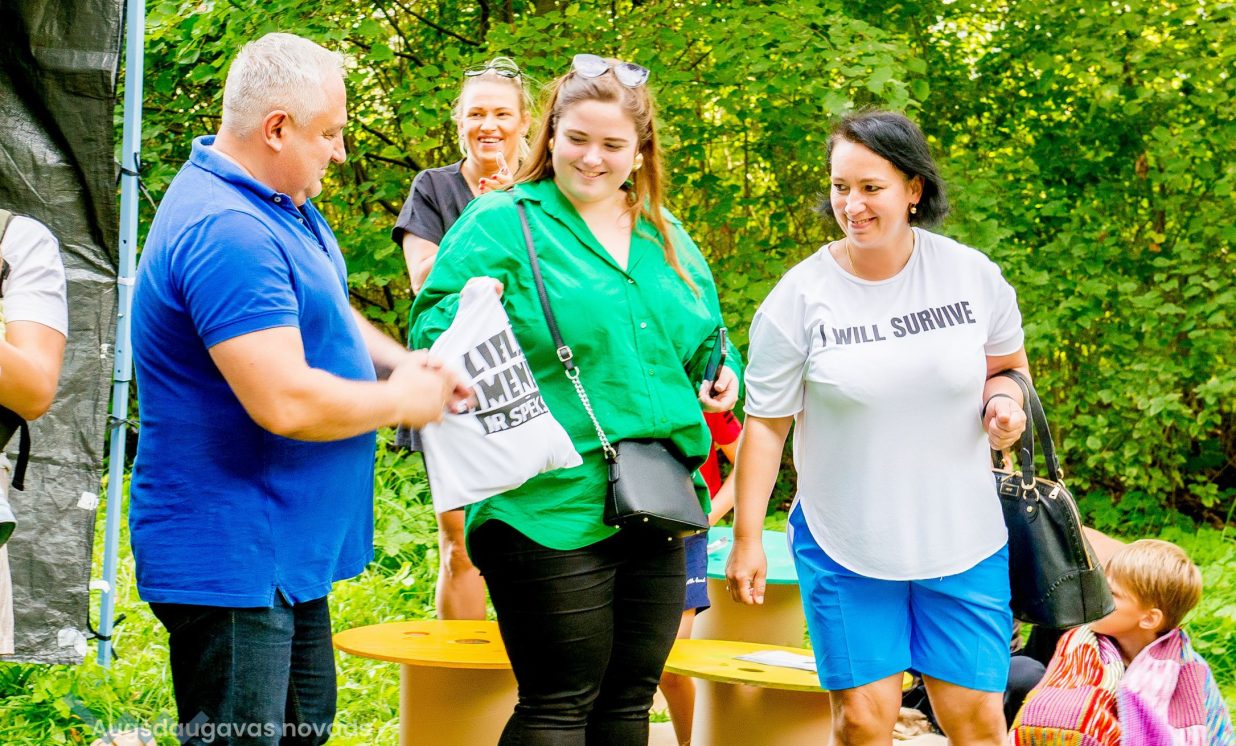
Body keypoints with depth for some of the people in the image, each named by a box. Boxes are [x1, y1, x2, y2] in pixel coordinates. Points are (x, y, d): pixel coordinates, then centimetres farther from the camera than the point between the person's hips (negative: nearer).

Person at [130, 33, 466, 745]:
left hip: (289, 548, 11)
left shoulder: (280, 203, 10)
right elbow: (286, 402, -31)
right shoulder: (228, 230, -26)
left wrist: (404, 361, 4)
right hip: (233, 563, -11)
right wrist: (402, 401, -14)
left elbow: (316, 314, 23)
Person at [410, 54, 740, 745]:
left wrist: (721, 376, 6)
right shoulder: (502, 223, -3)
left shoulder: (666, 236, 16)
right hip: (550, 509, -6)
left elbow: (703, 339, 27)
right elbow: (434, 327, -10)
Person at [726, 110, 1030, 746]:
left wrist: (1004, 399, -8)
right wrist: (747, 539, -4)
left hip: (963, 540, 1)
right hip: (844, 544, -1)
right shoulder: (799, 297, -7)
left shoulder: (973, 275, -2)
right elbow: (765, 423, -2)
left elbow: (1008, 364, 15)